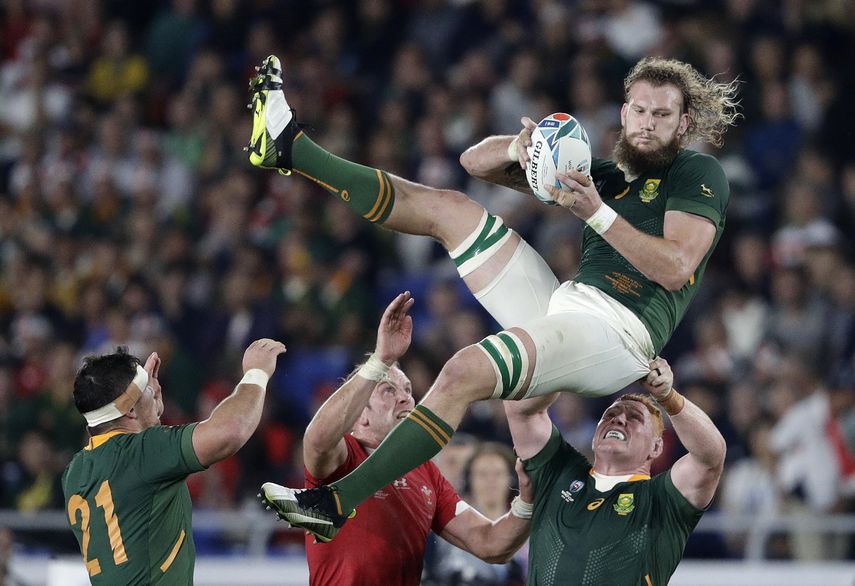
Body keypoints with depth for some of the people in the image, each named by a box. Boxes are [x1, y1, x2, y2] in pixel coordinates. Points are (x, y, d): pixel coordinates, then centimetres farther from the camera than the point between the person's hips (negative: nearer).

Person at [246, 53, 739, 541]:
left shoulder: (699, 173, 3)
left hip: (619, 333, -8)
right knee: (449, 207, 9)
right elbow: (476, 161, 20)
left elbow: (676, 269, -15)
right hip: (561, 307, 8)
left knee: (466, 372, -30)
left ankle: (336, 504, -30)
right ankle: (289, 150, 9)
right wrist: (517, 149, -4)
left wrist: (598, 214, -22)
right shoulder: (606, 175, 22)